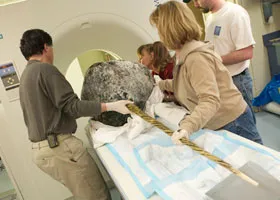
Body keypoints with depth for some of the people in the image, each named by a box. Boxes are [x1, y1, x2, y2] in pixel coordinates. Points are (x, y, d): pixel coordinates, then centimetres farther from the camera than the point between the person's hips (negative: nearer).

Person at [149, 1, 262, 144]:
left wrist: (187, 127, -49)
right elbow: (186, 84, 23)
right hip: (217, 125, 9)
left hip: (233, 124, -9)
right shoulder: (185, 56, 4)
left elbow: (210, 100, -35)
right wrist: (160, 84, 29)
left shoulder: (196, 58, -27)